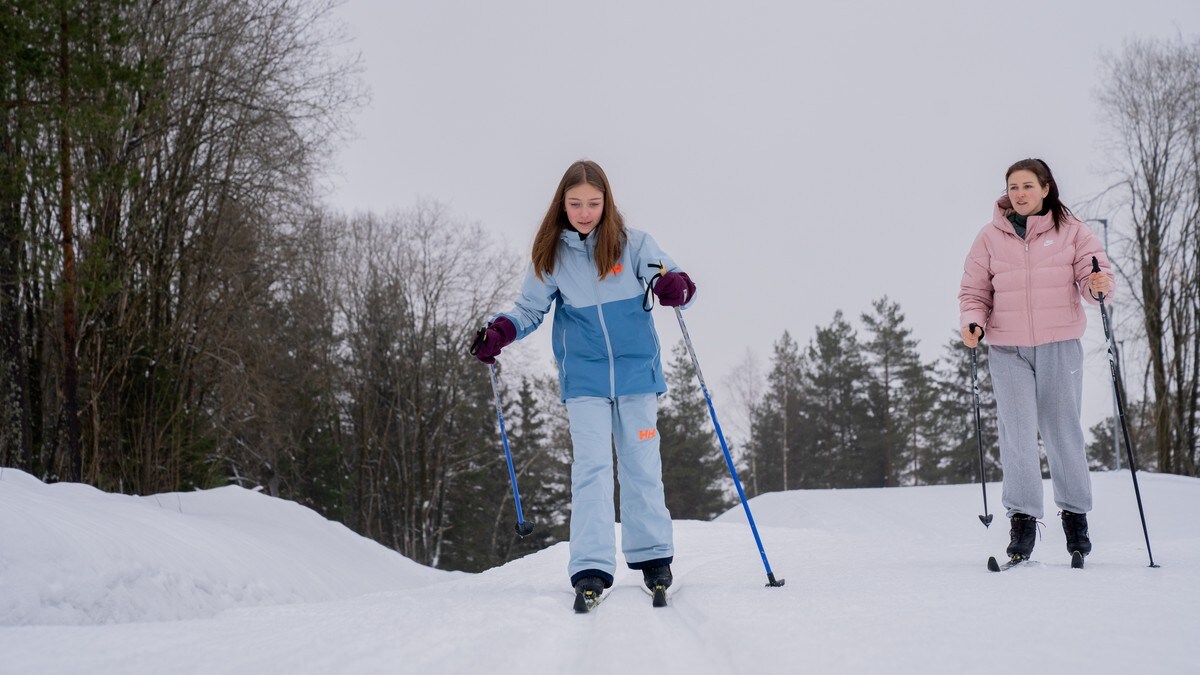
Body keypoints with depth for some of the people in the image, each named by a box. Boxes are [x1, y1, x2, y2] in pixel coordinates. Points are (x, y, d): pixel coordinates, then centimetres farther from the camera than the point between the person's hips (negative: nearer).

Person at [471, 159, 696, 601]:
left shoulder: (632, 244, -1)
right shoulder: (551, 255, 3)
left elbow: (676, 282, -5)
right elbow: (531, 308, 9)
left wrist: (675, 286, -29)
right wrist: (500, 331, -10)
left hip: (636, 372, 0)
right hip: (584, 379, 0)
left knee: (641, 464, 6)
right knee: (591, 466, -8)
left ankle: (652, 554, 19)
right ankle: (591, 566, -10)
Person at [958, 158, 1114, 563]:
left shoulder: (1070, 230, 4)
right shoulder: (991, 236, 7)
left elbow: (1091, 274, 1)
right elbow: (974, 290, 9)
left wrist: (1099, 284, -22)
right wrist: (972, 321, -9)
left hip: (1060, 346, 0)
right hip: (1008, 350, 0)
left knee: (1063, 432, 6)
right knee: (1017, 434, -6)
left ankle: (1075, 514, 21)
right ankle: (1022, 520, -2)